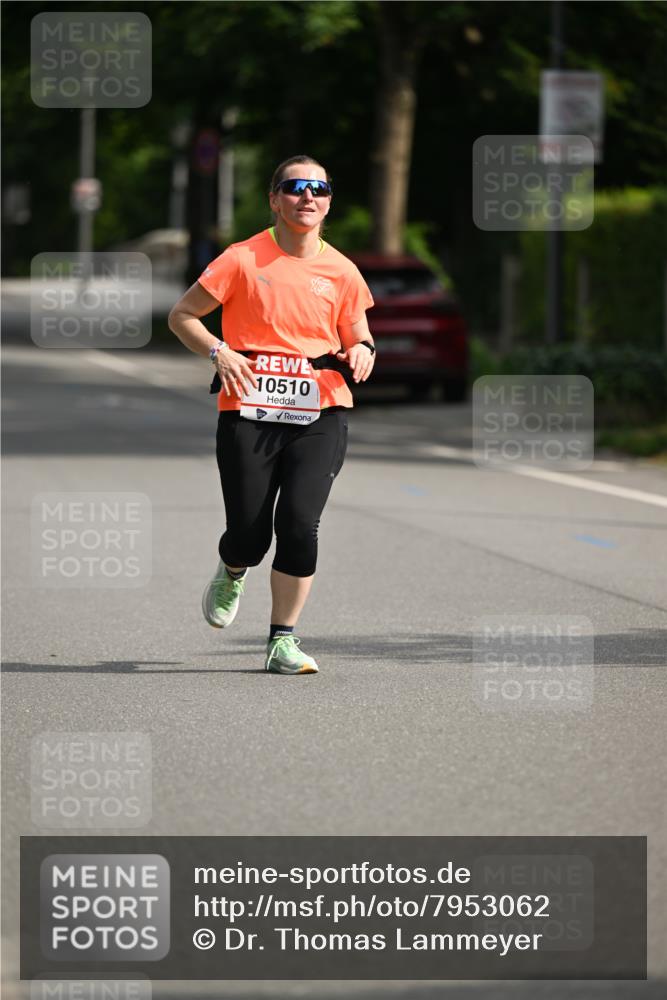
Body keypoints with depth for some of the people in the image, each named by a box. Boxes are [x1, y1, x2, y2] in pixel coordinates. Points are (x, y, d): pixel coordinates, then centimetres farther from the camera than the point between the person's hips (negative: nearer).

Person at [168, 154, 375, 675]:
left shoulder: (341, 271, 8)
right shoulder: (244, 259, 0)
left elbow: (359, 338, 20)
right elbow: (182, 315, 6)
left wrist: (362, 351, -4)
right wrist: (218, 351, -10)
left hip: (319, 415, 1)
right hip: (249, 412, -1)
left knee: (299, 522, -16)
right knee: (249, 535, -3)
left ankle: (283, 641, -3)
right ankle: (231, 573, 36)